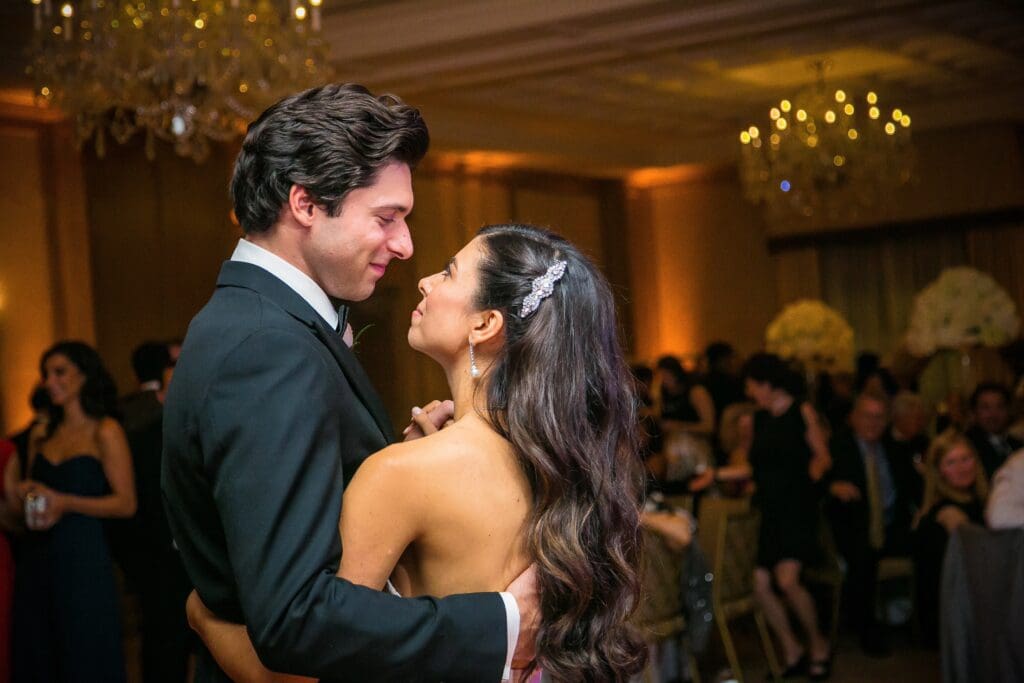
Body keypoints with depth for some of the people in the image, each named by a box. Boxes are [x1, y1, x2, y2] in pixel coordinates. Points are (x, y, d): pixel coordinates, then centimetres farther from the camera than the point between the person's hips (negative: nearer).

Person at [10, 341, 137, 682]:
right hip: (37, 561, 6)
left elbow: (126, 503, -9)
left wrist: (65, 503, -19)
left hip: (82, 559, -5)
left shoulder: (105, 432, -4)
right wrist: (24, 495, 0)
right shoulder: (41, 434, 13)